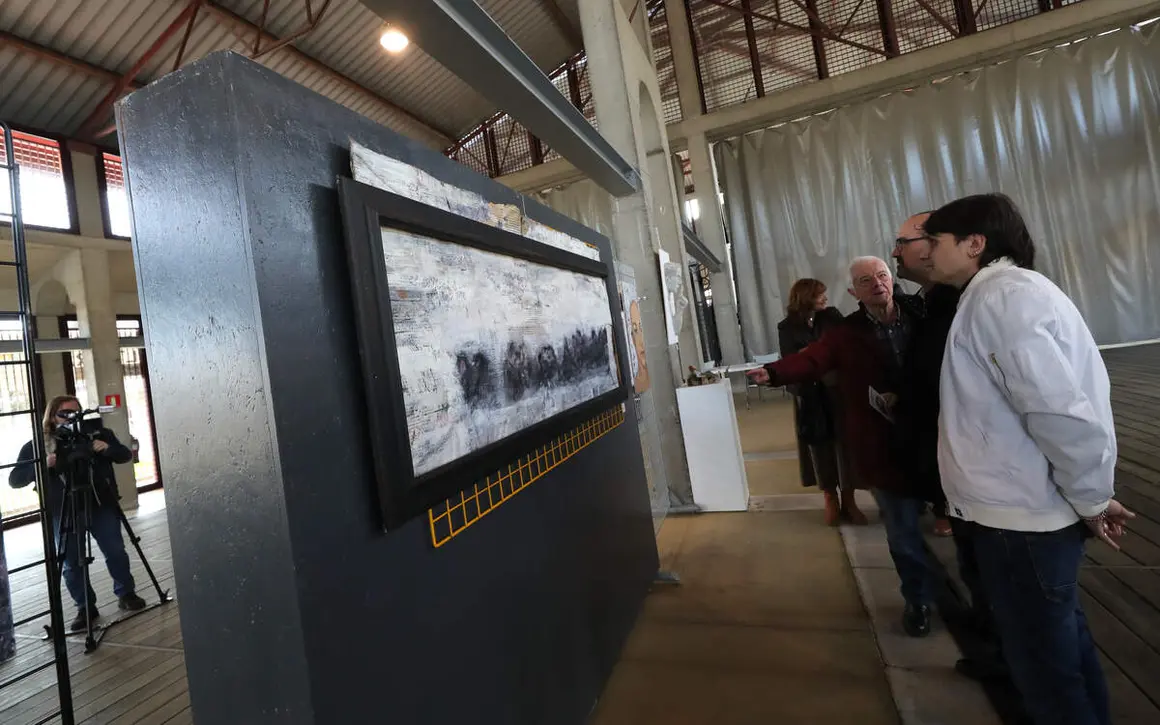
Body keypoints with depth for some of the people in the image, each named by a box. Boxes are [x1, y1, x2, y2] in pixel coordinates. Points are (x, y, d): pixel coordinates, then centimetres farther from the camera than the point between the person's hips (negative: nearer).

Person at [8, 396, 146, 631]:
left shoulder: (98, 434, 3)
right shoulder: (36, 446, 0)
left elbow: (126, 455, 2)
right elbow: (14, 480, -4)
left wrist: (107, 448, -18)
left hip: (101, 505, 0)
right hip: (64, 513, 0)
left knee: (116, 552, 2)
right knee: (71, 564, 4)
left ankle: (126, 594, 19)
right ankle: (85, 607, 18)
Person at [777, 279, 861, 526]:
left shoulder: (832, 316, 3)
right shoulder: (788, 328, -3)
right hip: (812, 396, -1)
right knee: (821, 447, 7)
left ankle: (848, 501, 18)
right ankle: (831, 500, 22)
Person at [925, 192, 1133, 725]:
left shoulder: (1001, 294, -19)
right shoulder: (999, 293, 12)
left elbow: (1062, 411, -25)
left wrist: (1092, 501, -12)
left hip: (1020, 515, -10)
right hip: (1025, 508, 10)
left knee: (1041, 656, 8)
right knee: (1059, 637, 25)